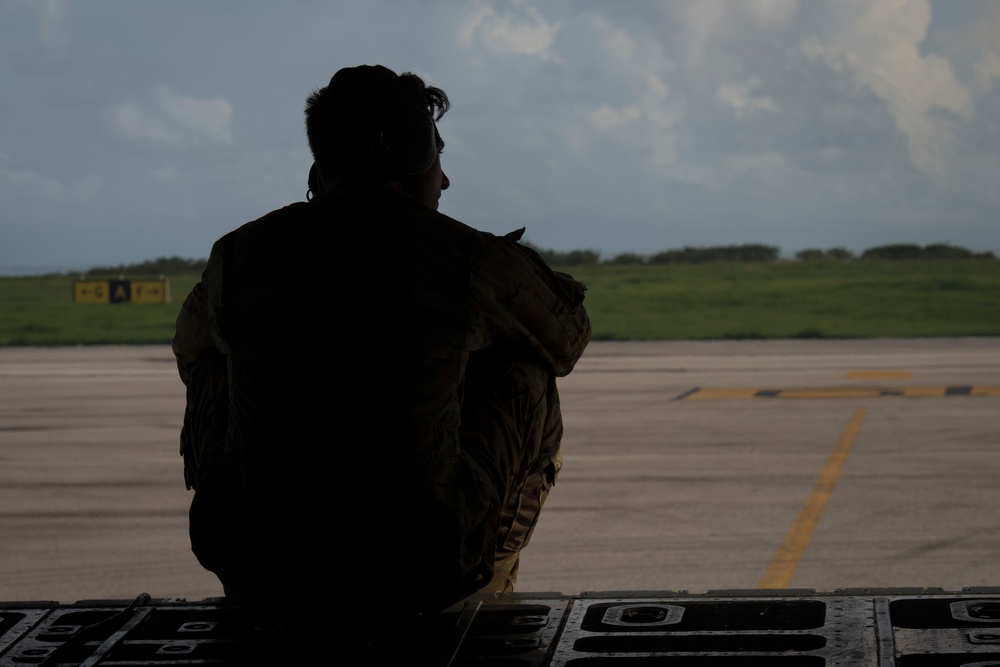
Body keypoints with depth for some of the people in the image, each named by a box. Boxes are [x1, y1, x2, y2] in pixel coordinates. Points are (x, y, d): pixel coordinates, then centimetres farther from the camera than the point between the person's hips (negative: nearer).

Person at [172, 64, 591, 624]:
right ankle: (488, 593, 38)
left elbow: (189, 348, 24)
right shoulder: (466, 257, -6)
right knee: (526, 374, 19)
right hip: (422, 577, -2)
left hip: (263, 577, 2)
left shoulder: (239, 253, 0)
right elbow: (568, 338, 14)